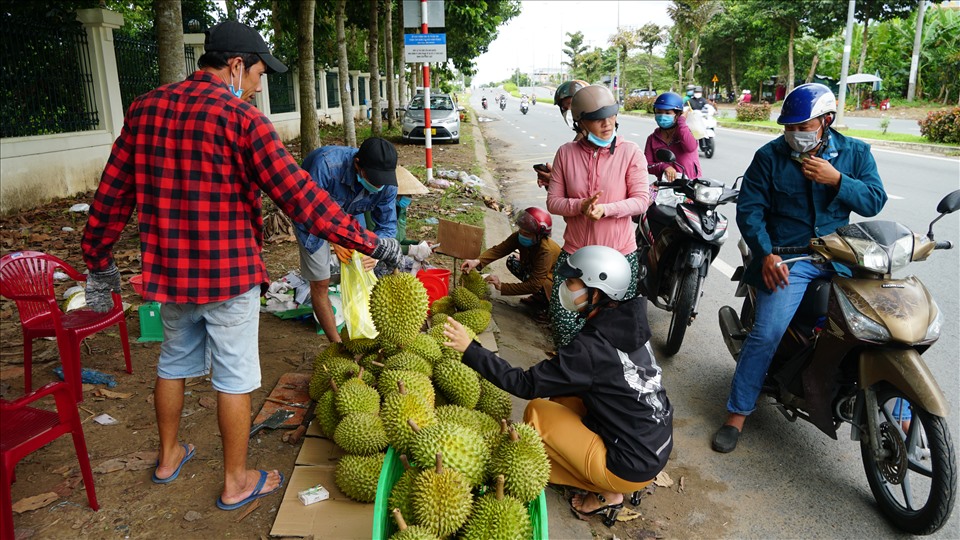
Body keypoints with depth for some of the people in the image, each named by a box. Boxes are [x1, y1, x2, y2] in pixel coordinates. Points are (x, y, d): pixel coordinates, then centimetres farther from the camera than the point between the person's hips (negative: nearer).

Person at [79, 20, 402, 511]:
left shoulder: (144, 109, 4)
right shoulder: (240, 118, -15)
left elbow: (112, 194, 8)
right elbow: (300, 196, -20)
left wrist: (98, 260, 19)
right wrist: (370, 243, -16)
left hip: (169, 270, 6)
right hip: (228, 274, -6)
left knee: (174, 362, 24)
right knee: (234, 378, 8)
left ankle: (168, 457, 43)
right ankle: (236, 483, 23)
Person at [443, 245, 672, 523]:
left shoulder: (592, 348, -26)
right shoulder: (627, 323, -2)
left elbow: (526, 384, -22)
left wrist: (470, 349, -19)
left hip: (635, 466, -8)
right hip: (660, 444, 8)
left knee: (537, 413, -3)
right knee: (561, 395, 13)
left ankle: (606, 494, 6)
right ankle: (612, 485, 16)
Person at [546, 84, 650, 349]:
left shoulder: (630, 152, -5)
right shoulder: (566, 153, 1)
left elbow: (641, 200, -8)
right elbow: (553, 201, 0)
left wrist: (606, 209, -24)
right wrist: (580, 206, -21)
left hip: (619, 254, -1)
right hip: (575, 251, 2)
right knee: (562, 318, -2)